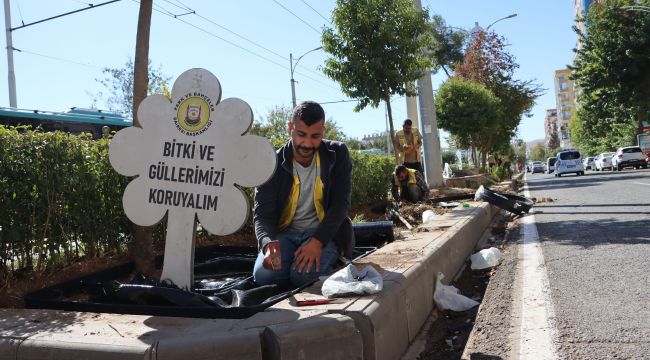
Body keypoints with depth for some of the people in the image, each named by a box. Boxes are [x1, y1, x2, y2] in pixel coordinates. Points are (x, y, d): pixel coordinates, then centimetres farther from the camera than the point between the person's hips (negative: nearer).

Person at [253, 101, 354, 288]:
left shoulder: (337, 154, -6)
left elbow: (340, 204, -10)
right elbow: (262, 214, -11)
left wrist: (317, 241, -25)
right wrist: (267, 245, -34)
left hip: (324, 232, -1)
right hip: (285, 232, 2)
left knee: (303, 275, -30)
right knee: (263, 274, -26)